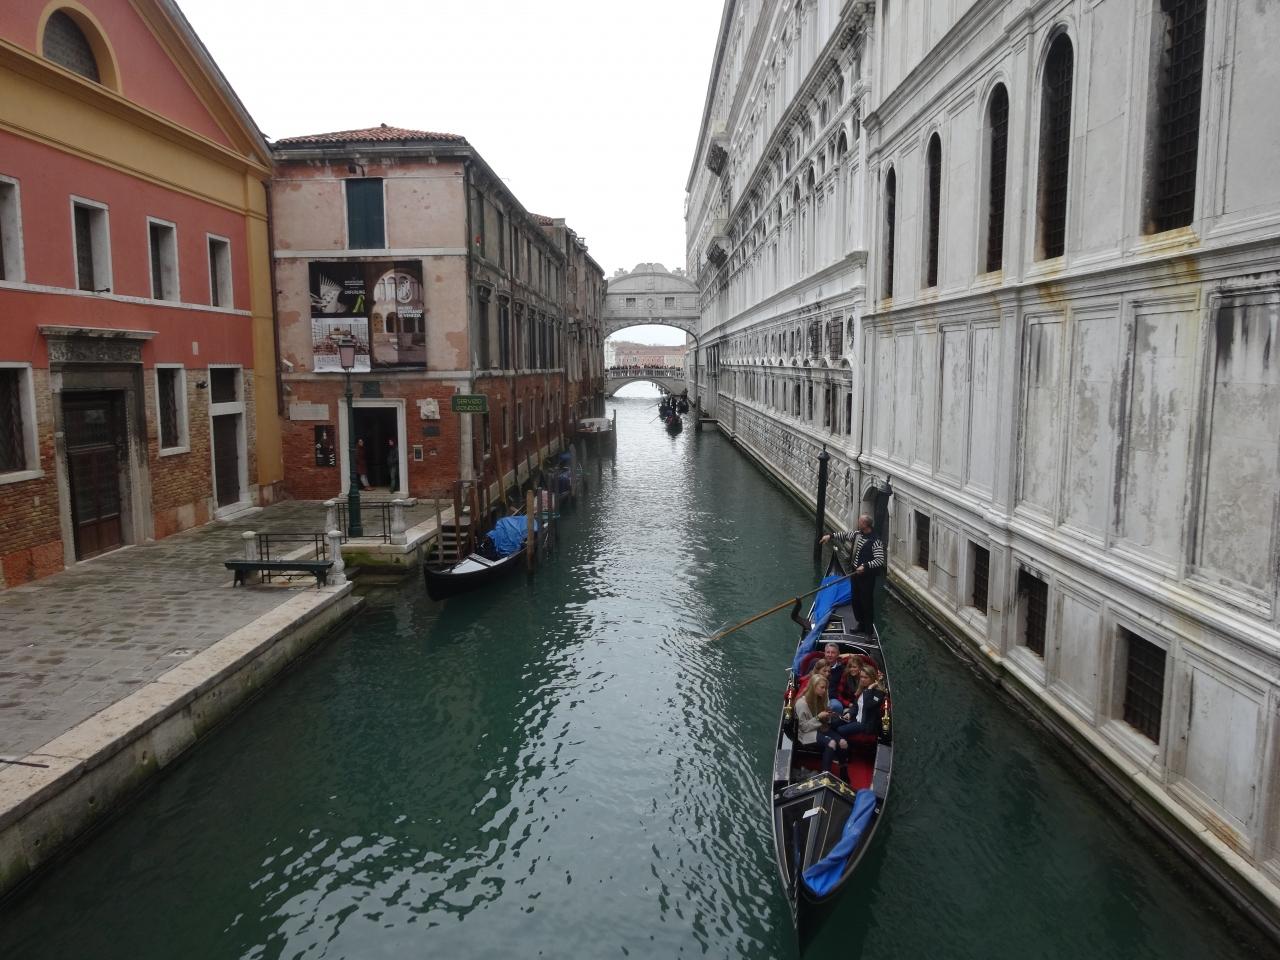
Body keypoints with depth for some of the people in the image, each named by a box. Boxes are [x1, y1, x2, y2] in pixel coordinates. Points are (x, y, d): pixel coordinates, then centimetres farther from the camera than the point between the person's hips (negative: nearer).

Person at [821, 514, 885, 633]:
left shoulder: (875, 541, -22)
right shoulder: (857, 534, 2)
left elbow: (880, 560, -26)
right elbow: (845, 536, 21)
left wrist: (865, 566, -35)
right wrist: (831, 536, 12)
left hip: (867, 576, -8)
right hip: (856, 573, 9)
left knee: (867, 603, 0)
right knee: (856, 601, 18)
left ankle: (868, 631, 11)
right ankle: (861, 626, 34)